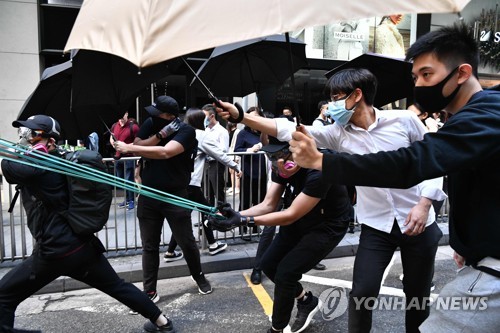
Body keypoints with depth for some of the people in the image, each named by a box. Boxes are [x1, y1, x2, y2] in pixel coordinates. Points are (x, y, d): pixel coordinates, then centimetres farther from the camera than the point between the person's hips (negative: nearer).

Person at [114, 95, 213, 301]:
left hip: (175, 196, -4)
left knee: (186, 242, 8)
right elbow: (138, 147, -8)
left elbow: (165, 152, -29)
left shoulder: (186, 131, -14)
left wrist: (128, 148, -25)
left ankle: (198, 276, 34)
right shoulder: (149, 124, 4)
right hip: (148, 195, 4)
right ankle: (149, 292, 22)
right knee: (149, 246, 10)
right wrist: (161, 133, -19)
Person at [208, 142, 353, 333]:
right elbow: (268, 205, -11)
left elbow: (290, 215, -32)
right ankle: (307, 301, 29)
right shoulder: (281, 167, -11)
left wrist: (244, 221, -37)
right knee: (269, 264, 5)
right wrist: (237, 215, -29)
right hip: (302, 220, 8)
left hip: (327, 226, -7)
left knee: (285, 272, -12)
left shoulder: (318, 173, -35)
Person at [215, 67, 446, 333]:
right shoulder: (338, 133, -5)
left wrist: (425, 203, -12)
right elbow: (288, 130, -12)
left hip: (418, 223, 0)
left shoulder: (403, 120, -9)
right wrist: (241, 116, -19)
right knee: (362, 293, -3)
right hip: (376, 226, 1)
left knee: (418, 294, 15)